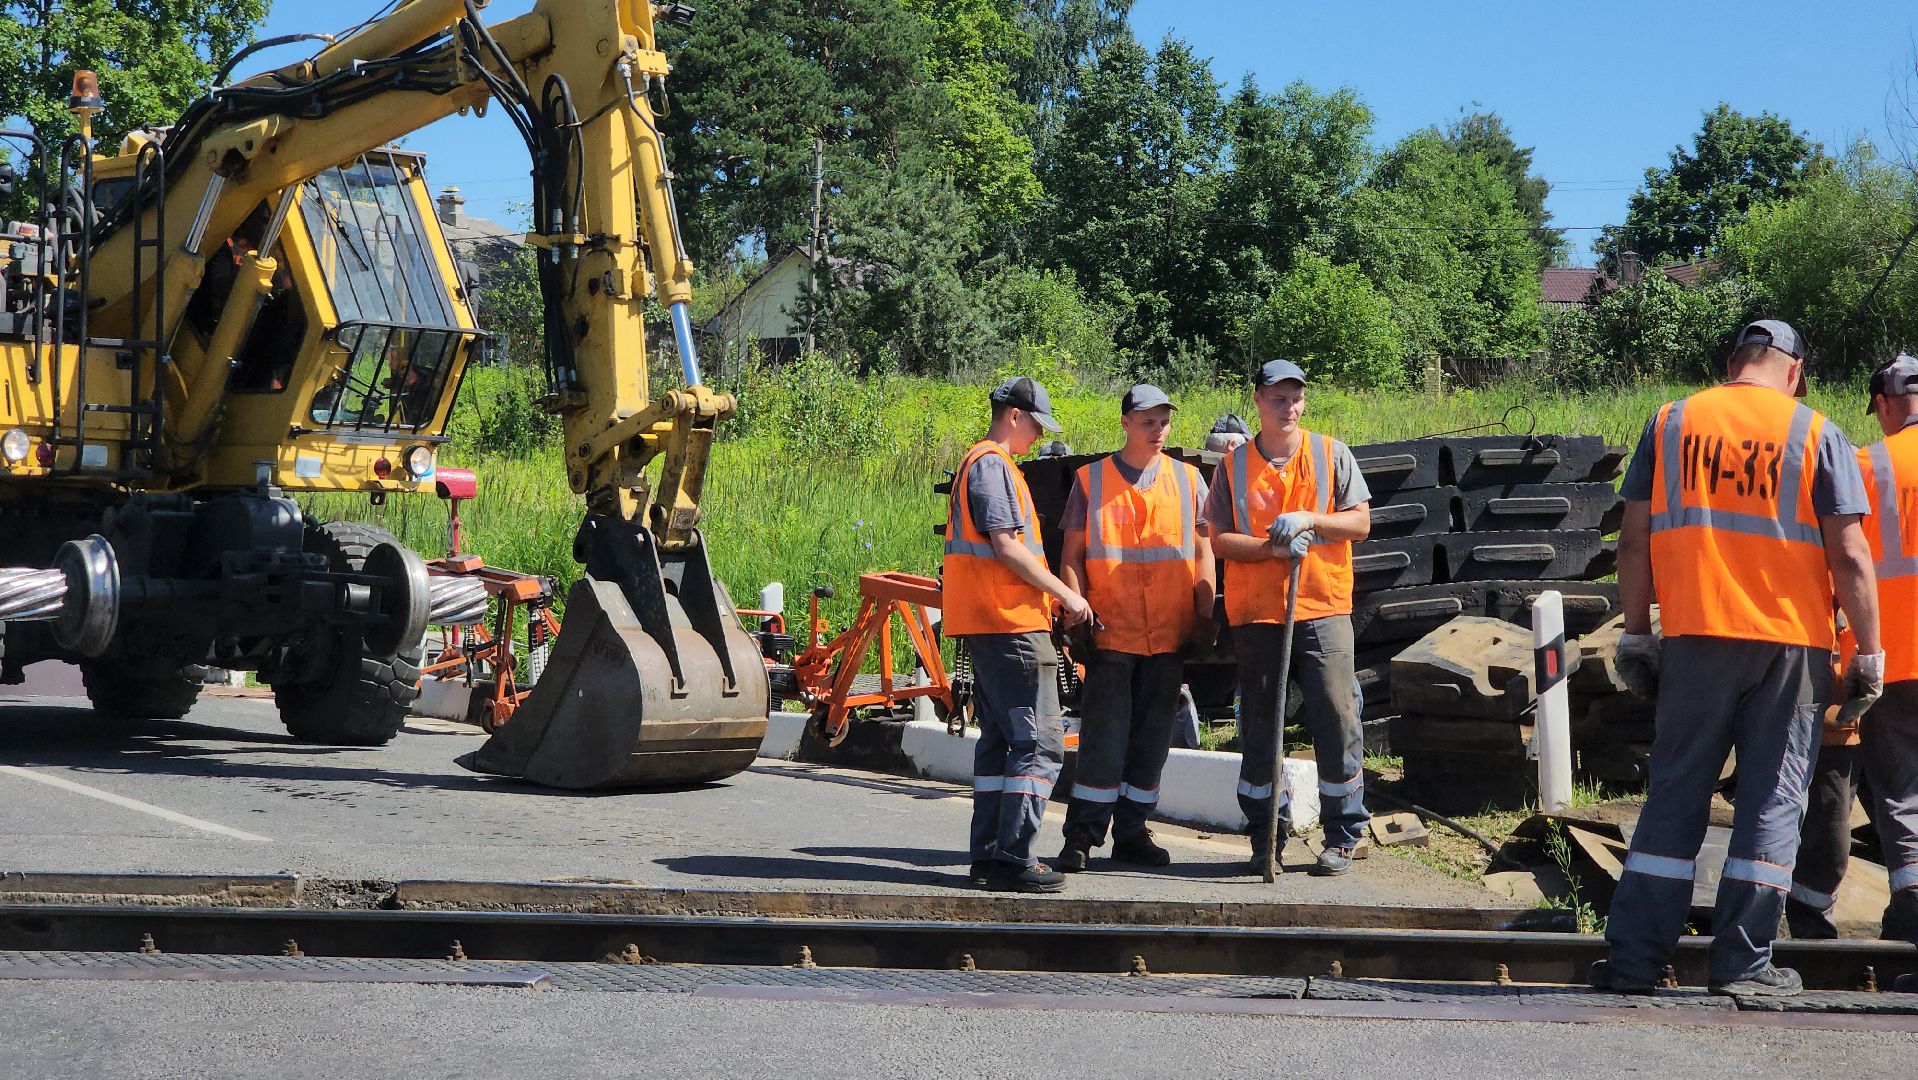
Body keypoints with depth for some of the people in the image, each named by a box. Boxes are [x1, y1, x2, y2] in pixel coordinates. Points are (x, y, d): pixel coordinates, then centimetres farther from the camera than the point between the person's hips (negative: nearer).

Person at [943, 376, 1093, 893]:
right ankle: (1011, 858, -13)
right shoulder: (993, 464, -11)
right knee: (1040, 743, -10)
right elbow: (1005, 545, -18)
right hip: (1011, 621, -11)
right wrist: (1064, 593, -11)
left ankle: (988, 855, 14)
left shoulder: (978, 463, 22)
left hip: (988, 623, 11)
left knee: (999, 739, 13)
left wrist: (1050, 597, 17)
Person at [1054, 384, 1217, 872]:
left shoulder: (1187, 479, 10)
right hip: (1110, 630, -2)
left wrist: (1204, 614, 3)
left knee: (1152, 737, 6)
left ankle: (1132, 832, 16)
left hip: (1169, 632, 2)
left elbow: (1202, 551, 11)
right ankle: (1082, 835, 0)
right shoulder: (1091, 479, 5)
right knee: (1104, 734, -6)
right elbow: (1072, 553, 6)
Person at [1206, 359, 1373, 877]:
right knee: (1260, 727, 3)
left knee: (1336, 719, -6)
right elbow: (1220, 540, 3)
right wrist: (1272, 547, -13)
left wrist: (1309, 520, -12)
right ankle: (1266, 838, 12)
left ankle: (1342, 836, 2)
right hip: (1255, 611, 1)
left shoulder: (1331, 454, 7)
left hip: (1324, 607, -1)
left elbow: (1360, 522, 4)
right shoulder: (1234, 465, 9)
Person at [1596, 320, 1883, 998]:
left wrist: (1636, 635, 11)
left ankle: (1633, 961, 5)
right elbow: (1849, 557, -4)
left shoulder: (1671, 424, 6)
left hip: (1695, 637, 2)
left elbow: (1634, 542, 4)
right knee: (1773, 800, 5)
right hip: (1790, 642, -2)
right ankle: (1743, 964, 3)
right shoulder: (1815, 434, 0)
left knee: (1674, 796, 7)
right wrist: (1869, 653, 1)